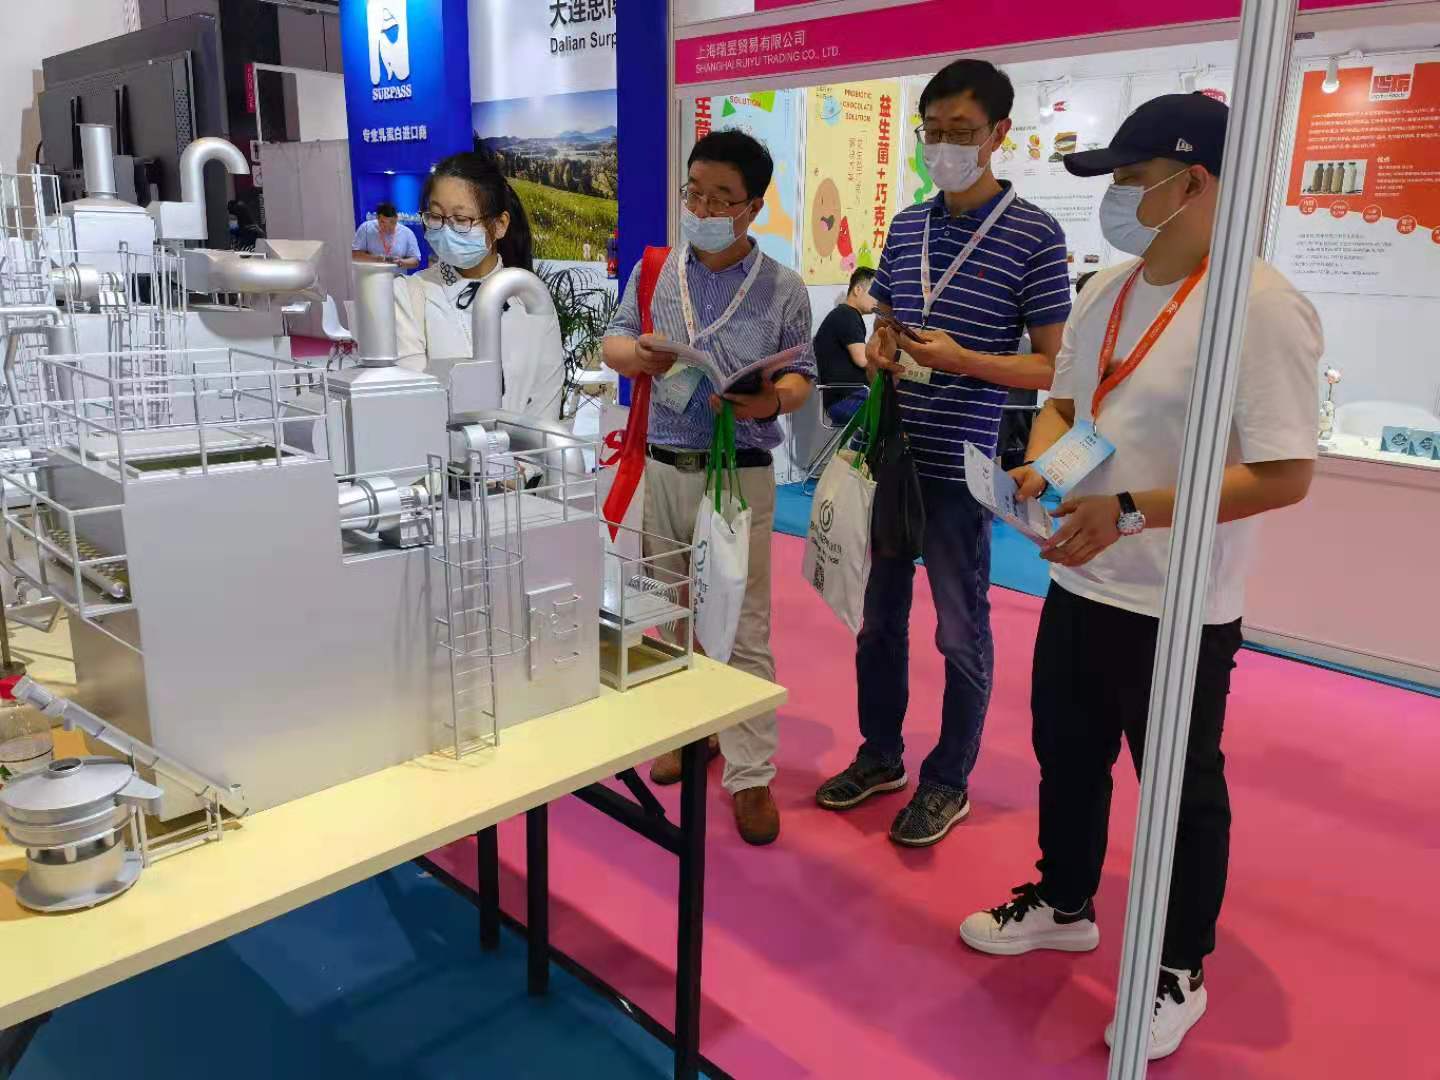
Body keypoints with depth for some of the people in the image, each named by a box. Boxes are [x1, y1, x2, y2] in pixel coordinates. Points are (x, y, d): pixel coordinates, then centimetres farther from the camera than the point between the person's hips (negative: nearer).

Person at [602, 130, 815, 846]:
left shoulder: (783, 289, -1)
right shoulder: (654, 272, 6)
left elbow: (800, 376, -1)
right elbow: (613, 344, 9)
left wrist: (772, 400, -24)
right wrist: (640, 354, -15)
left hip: (739, 476, -3)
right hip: (661, 470, 4)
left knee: (742, 627, 0)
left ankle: (750, 775, 9)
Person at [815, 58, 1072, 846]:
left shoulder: (1035, 236, -7)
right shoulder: (904, 227, 9)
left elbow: (1057, 366, -8)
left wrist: (960, 360, -21)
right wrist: (879, 350, -5)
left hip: (961, 468, -5)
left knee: (961, 633, 8)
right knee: (879, 616, 15)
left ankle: (948, 782, 24)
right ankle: (880, 755, 34)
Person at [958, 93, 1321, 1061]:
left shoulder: (1261, 307, -19)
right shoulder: (1106, 292, 5)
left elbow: (1284, 475, -22)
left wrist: (1129, 511, -26)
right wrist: (1041, 465, -5)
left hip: (1180, 612, -7)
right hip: (1078, 587, 7)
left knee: (1181, 793, 12)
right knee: (1067, 759, 22)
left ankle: (1180, 973, 33)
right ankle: (1064, 905, 45)